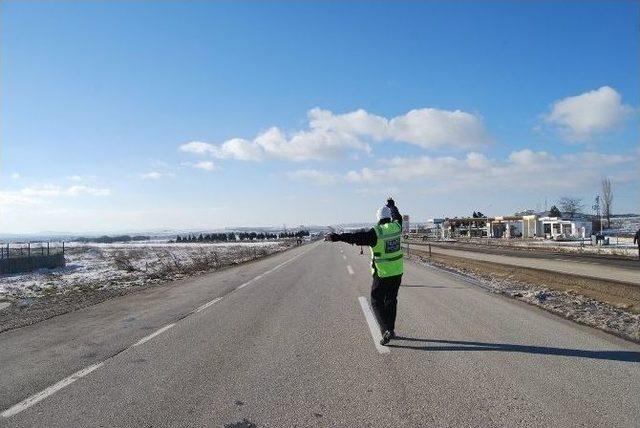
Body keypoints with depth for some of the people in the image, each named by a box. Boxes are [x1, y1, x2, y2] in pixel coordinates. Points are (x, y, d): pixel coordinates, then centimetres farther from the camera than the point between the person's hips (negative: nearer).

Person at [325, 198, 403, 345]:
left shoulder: (375, 232, -17)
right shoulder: (397, 227, 0)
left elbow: (357, 237, -28)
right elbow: (397, 216, 23)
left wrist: (336, 237, -32)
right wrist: (391, 205, 42)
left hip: (382, 275, -5)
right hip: (397, 273, 6)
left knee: (377, 302, 7)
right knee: (391, 300, 18)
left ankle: (386, 330, -8)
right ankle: (390, 330, 25)